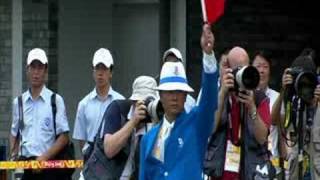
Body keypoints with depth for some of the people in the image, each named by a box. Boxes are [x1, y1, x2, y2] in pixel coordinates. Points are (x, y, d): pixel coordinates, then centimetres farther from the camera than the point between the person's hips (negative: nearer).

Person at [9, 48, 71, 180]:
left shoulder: (56, 100, -2)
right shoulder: (18, 102, 11)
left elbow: (64, 137, -4)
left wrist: (44, 157, -13)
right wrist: (13, 154, 2)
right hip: (27, 167, 4)